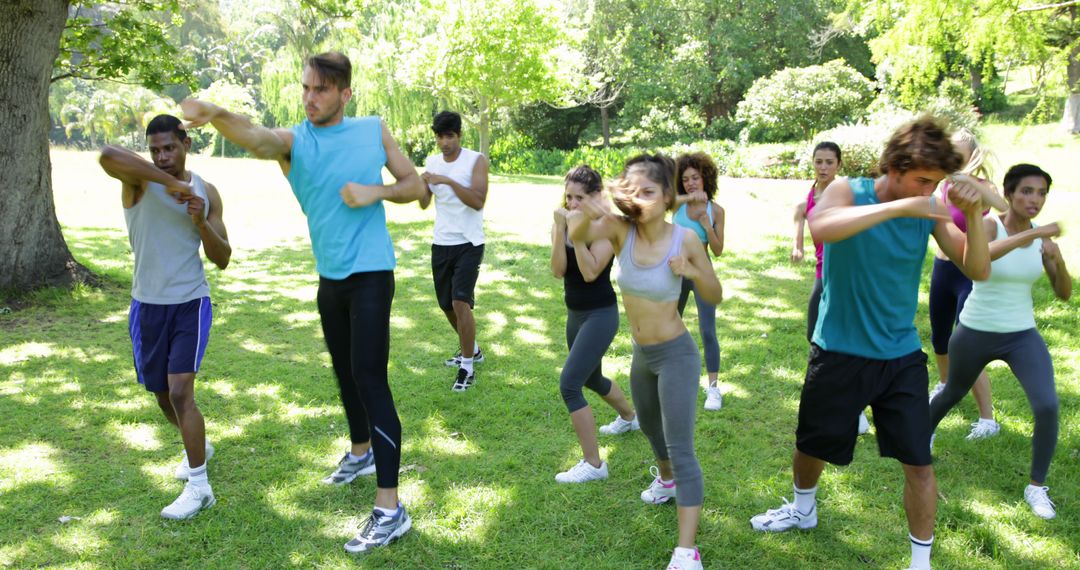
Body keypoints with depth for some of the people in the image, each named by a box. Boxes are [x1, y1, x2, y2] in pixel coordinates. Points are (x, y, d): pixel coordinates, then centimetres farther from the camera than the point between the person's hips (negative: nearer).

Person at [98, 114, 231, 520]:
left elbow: (222, 260, 0)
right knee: (163, 396, 15)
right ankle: (198, 446, 43)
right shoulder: (138, 179, -7)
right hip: (147, 305, 1)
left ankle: (199, 487, -4)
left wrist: (201, 222, -17)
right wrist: (170, 182, -32)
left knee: (180, 391, -13)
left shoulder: (207, 192, 1)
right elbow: (108, 156, -34)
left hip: (191, 303, -1)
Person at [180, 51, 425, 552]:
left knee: (370, 379, -12)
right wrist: (216, 114, -49)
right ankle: (361, 453, 44)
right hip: (329, 278, 4)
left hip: (370, 275, -4)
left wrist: (376, 192, -15)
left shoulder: (374, 130, -2)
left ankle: (390, 509, -10)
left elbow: (414, 185, 5)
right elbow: (257, 139, -26)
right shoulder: (293, 141, -2)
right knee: (345, 372, 19)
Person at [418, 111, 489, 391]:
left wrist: (448, 181, -28)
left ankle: (467, 367, -4)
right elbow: (424, 204, 5)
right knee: (446, 304, 14)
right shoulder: (431, 162, 6)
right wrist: (422, 184, -16)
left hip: (469, 243, -6)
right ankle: (471, 349, 38)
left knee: (460, 302, -16)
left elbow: (478, 201, -20)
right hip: (441, 243, 6)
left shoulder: (476, 160, -8)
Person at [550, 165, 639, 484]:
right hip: (575, 314, 8)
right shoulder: (562, 224, -1)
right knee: (591, 379, 26)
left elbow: (590, 272, -27)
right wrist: (560, 229, -21)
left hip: (601, 315, -8)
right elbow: (558, 271, -13)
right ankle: (628, 417, 57)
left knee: (569, 384, -16)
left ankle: (593, 464, -6)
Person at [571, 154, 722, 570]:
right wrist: (592, 211, -52)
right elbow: (576, 235, -31)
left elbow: (715, 297, -7)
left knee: (681, 449, -7)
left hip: (676, 355, -5)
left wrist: (693, 272, -27)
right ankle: (665, 479, 59)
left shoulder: (685, 239, -19)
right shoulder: (622, 228, -12)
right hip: (641, 354, 6)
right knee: (650, 426, 29)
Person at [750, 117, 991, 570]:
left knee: (919, 462, 1)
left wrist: (973, 215, -24)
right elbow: (821, 226, -38)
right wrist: (899, 207, -42)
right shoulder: (848, 192, -15)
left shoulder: (928, 212, -5)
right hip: (838, 353, -2)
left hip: (902, 358, 2)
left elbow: (978, 270, -9)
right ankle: (803, 510, 48)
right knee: (811, 445, 17)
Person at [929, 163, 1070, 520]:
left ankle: (1037, 488, 5)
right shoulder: (988, 225, -15)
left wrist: (1059, 262, -20)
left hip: (1022, 335, 3)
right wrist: (1028, 235, -45)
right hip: (975, 333, -2)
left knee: (1047, 406, -14)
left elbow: (1064, 294, -1)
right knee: (952, 394, 18)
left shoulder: (1043, 239, -2)